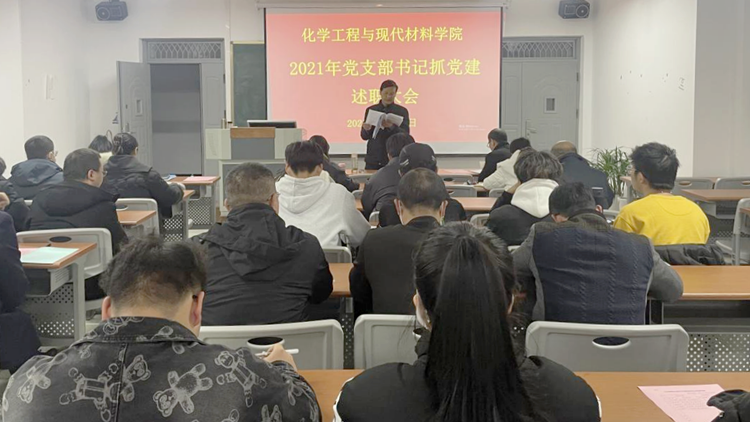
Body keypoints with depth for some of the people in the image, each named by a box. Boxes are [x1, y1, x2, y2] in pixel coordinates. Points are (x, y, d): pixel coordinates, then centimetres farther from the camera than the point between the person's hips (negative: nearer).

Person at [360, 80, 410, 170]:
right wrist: (366, 129, -17)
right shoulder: (371, 110, 8)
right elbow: (364, 136, 7)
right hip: (373, 159, 2)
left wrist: (391, 127, -25)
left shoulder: (402, 111, 4)